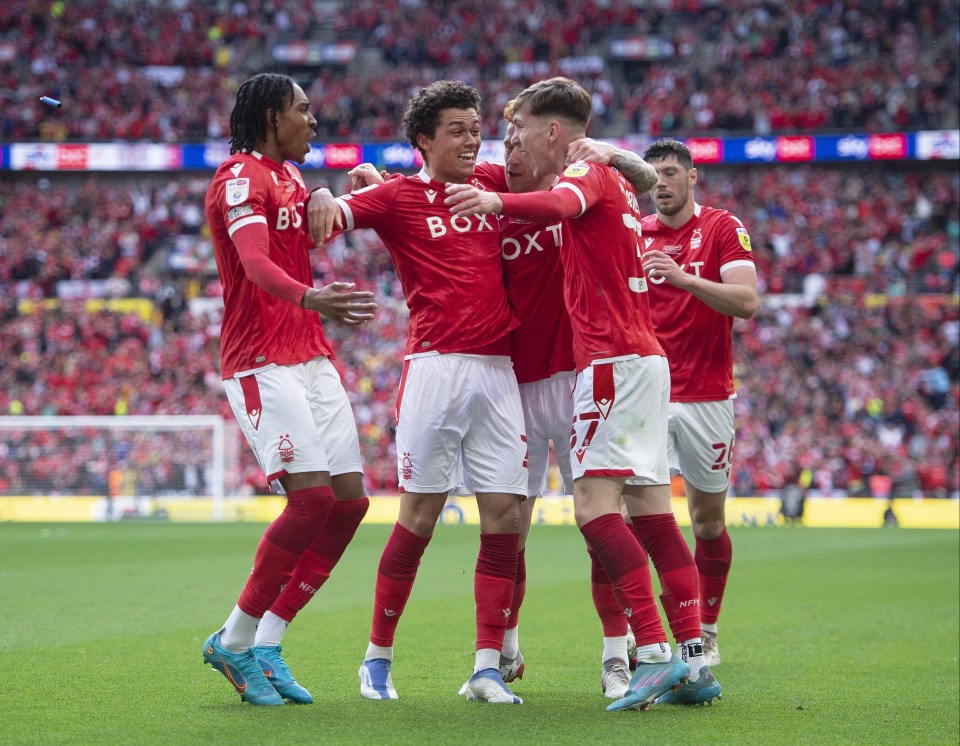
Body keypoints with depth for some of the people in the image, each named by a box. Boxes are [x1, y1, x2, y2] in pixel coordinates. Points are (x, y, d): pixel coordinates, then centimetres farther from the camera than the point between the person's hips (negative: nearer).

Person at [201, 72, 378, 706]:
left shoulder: (289, 177, 19)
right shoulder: (242, 176, -9)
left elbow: (318, 229, 38)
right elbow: (255, 262, -26)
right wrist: (310, 297, -45)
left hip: (311, 357, 9)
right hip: (261, 362, -9)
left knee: (350, 499, 1)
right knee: (311, 496, -19)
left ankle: (265, 645, 7)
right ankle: (235, 641, -6)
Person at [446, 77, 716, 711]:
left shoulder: (587, 169, -7)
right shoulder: (612, 179, 22)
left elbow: (561, 204, -31)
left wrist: (496, 201, -50)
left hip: (613, 359, -10)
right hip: (645, 356, 10)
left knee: (595, 504, -14)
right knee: (652, 510, 7)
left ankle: (654, 652, -21)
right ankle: (693, 655, 4)